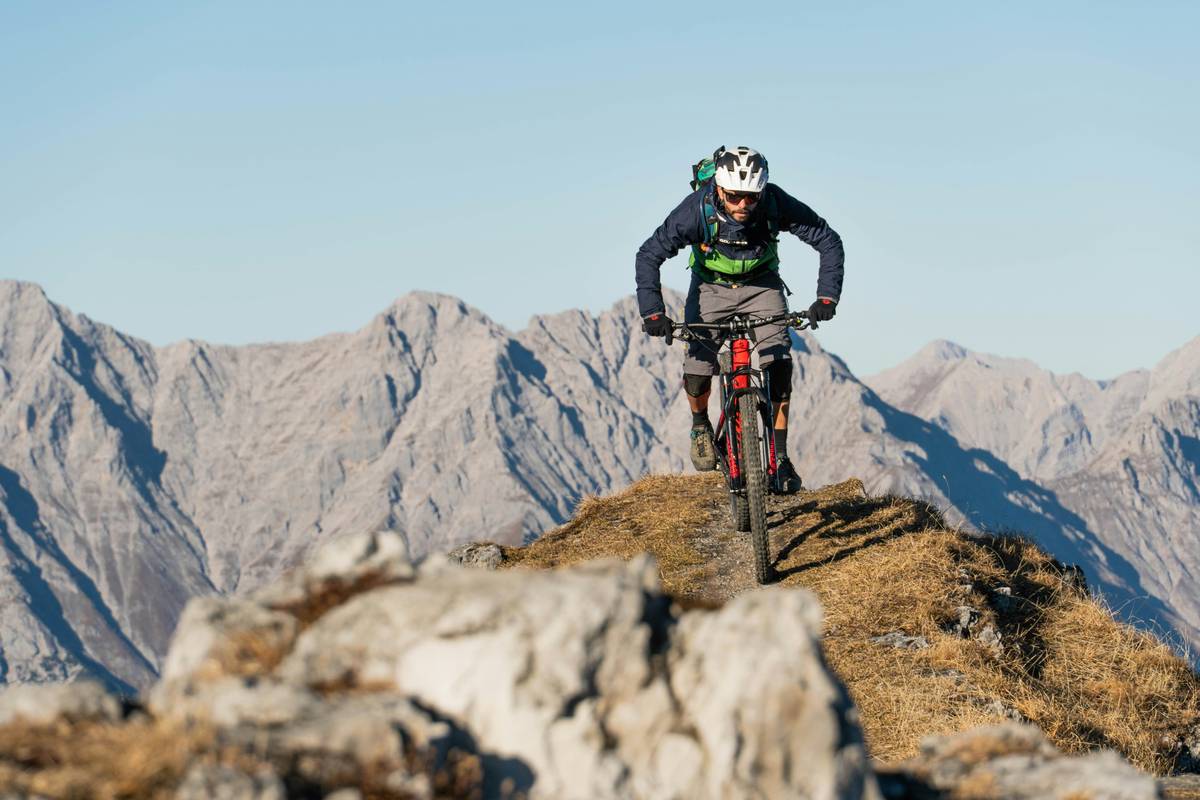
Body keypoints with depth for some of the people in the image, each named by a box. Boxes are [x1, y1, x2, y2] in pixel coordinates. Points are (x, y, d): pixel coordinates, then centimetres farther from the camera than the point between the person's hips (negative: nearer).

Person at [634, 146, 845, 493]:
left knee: (778, 363, -18)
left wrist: (827, 297, -33)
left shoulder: (777, 204, -30)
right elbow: (649, 255, -27)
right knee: (697, 369, -14)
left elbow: (829, 242, -22)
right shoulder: (698, 208, -32)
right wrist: (652, 311, -38)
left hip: (761, 284, 1)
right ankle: (701, 424, 19)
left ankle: (779, 457, -9)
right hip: (711, 285, 0)